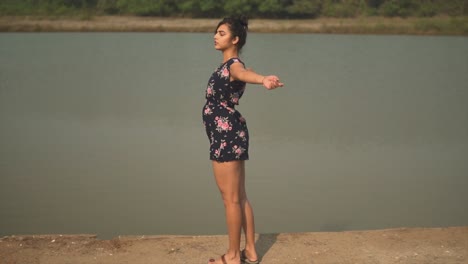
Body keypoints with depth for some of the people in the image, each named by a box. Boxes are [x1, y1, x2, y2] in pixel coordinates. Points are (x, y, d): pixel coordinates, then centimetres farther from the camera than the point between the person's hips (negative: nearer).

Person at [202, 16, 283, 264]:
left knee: (231, 199, 0)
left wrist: (264, 80, -64)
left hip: (227, 136, -10)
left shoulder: (234, 65, -16)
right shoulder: (225, 64, 12)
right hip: (229, 135, 10)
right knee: (240, 197, 15)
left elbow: (245, 73, -42)